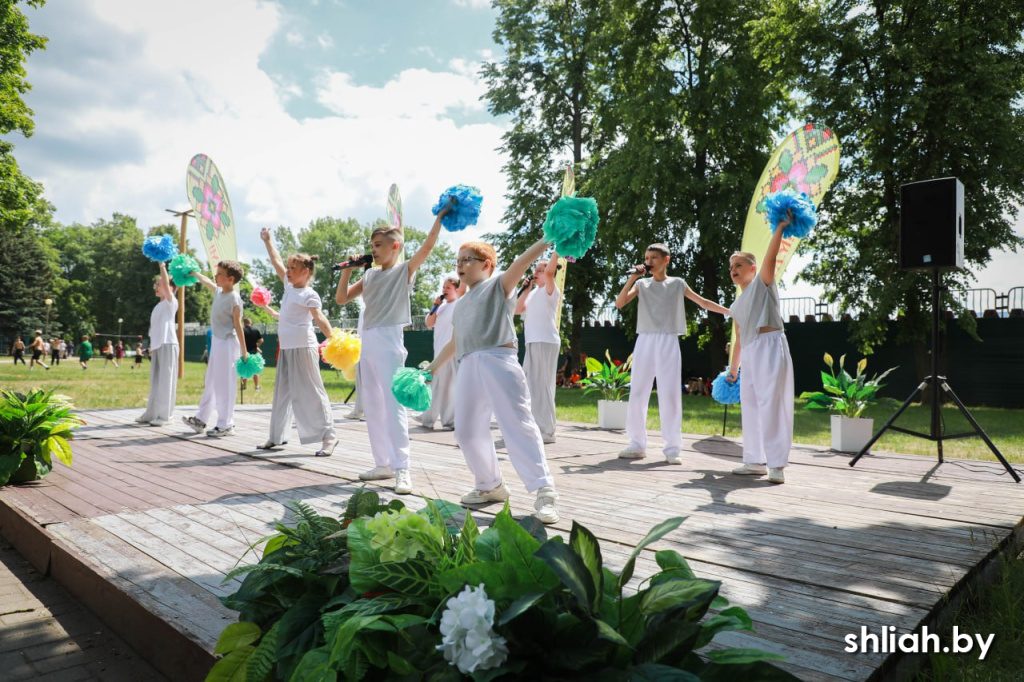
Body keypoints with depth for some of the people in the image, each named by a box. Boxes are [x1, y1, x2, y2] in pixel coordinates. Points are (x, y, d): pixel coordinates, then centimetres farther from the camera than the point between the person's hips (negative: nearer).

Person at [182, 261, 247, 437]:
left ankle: (226, 425, 4)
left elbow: (238, 325, -16)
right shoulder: (218, 291, 8)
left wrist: (244, 352, -15)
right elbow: (206, 281, 30)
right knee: (211, 383, 16)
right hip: (217, 342, 9)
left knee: (224, 385, -4)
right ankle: (201, 419, 26)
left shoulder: (234, 298, -16)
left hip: (228, 344, -9)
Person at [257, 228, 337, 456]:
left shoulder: (309, 295, -10)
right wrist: (267, 240, 27)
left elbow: (320, 319, -22)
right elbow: (276, 262, 22)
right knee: (282, 392, 13)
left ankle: (329, 436, -5)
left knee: (311, 392, -8)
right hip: (286, 348, 8)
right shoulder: (289, 286, 12)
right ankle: (278, 435, 23)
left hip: (303, 348, -8)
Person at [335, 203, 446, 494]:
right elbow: (341, 299, 16)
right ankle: (383, 463, 17)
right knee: (371, 405, 9)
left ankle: (402, 468, -10)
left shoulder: (405, 269, 1)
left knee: (393, 404, -12)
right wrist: (347, 270, 8)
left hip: (389, 341, -7)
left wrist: (440, 216, -13)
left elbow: (428, 245, -12)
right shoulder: (369, 275, 17)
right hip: (367, 343, 8)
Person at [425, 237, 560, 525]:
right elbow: (454, 344, 34)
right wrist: (432, 368, 32)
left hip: (498, 361, -7)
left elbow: (523, 260, -5)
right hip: (468, 367, 7)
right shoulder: (460, 305, 29)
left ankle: (544, 491, -15)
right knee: (467, 430, 7)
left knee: (517, 425, -14)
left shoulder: (499, 284, 10)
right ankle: (490, 485, 23)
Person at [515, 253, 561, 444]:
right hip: (533, 342, 9)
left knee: (542, 385, -10)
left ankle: (547, 431, -7)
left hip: (546, 342, -9)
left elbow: (550, 272, -23)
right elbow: (518, 310, 13)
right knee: (529, 385, 13)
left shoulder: (550, 291, -3)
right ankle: (534, 427, 23)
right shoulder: (534, 293, 19)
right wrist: (526, 289, 12)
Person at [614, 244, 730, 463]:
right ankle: (637, 445, 9)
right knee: (637, 393, 0)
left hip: (668, 342, -2)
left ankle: (672, 448, 1)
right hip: (645, 341, 2)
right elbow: (619, 303, 1)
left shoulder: (677, 284, 9)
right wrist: (633, 278, -3)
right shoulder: (642, 284, 12)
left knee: (670, 394, -4)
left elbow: (703, 302, 11)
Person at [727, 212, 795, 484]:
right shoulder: (737, 305, 23)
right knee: (750, 406, 9)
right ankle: (756, 461, 17)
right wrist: (732, 369, 24)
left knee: (771, 404, -11)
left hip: (770, 347, -8)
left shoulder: (762, 283, 6)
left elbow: (770, 256, -12)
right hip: (749, 354, 8)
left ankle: (777, 464, -9)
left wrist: (781, 227, -22)